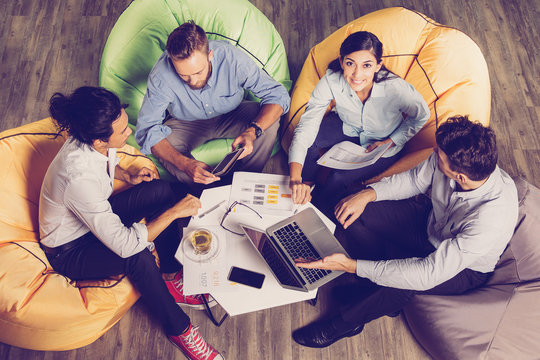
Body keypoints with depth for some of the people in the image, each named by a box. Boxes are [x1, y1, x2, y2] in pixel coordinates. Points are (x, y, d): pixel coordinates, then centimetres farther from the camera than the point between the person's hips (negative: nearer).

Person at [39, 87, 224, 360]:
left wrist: (128, 176, -7)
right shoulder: (79, 178, -41)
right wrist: (174, 212, -33)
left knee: (161, 190, -10)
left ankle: (171, 277, 3)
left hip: (98, 215, 8)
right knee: (137, 256, -34)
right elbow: (124, 245, -40)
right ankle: (179, 329, -9)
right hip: (70, 250, -8)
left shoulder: (91, 141, -17)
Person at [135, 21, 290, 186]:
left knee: (270, 123, -28)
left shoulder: (232, 58, -31)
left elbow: (278, 95, -26)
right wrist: (185, 164, -44)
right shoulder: (161, 75, -31)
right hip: (185, 124, 0)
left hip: (231, 115, 1)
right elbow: (146, 129, -28)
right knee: (168, 154, -32)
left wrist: (252, 132, -44)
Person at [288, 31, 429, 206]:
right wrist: (295, 178, -47)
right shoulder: (331, 80, -31)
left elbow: (421, 116, -12)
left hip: (382, 142, -2)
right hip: (347, 127, 2)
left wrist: (391, 142, -17)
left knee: (338, 178, -22)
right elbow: (307, 125, -35)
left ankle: (317, 206, 11)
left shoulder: (396, 88, -35)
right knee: (308, 139, -25)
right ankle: (307, 187, 3)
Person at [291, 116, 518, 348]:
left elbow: (429, 274, -40)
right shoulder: (453, 156, -26)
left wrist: (353, 266, -41)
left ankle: (344, 324, -1)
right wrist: (368, 194, -22)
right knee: (354, 214, -9)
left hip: (465, 269, -5)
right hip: (431, 223, 6)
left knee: (399, 287, -34)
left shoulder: (493, 218, -42)